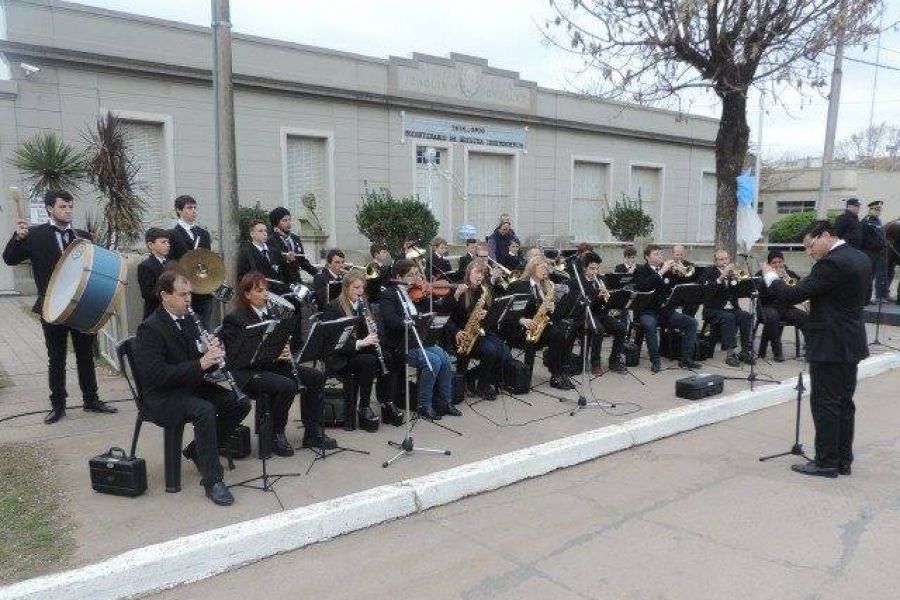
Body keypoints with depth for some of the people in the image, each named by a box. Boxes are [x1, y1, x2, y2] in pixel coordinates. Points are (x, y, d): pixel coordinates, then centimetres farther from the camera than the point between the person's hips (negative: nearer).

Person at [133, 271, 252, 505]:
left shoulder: (187, 320, 8)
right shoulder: (150, 328, -16)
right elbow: (155, 375, -25)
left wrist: (211, 355, -11)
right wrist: (199, 364, -30)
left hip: (191, 385, 8)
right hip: (162, 396, -8)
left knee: (241, 403, -7)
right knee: (204, 411, -34)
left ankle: (197, 450, 10)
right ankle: (212, 480, -24)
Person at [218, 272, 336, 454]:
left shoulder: (270, 313, 13)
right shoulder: (234, 319, -10)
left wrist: (284, 353, -5)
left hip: (274, 365, 8)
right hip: (247, 372, -8)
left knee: (316, 378, -6)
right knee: (287, 386, -32)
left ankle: (312, 432, 3)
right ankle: (277, 435, -10)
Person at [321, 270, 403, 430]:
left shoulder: (364, 305, 11)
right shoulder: (333, 308, -10)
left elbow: (380, 327, 9)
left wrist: (375, 337, -15)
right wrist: (360, 343, -31)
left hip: (362, 351, 6)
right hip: (341, 358, -6)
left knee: (386, 358, -22)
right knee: (369, 361, -31)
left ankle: (386, 401, -10)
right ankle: (363, 407, -17)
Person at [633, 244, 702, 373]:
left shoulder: (666, 268, 16)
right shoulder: (640, 271, 0)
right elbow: (643, 286, -22)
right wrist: (661, 272, -24)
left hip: (666, 310, 6)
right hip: (647, 311, -6)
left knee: (692, 322, -8)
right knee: (649, 325, -36)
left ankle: (686, 359, -4)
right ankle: (655, 361, -22)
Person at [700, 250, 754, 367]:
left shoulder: (732, 271, 14)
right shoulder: (709, 272, 2)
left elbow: (737, 293, 1)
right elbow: (709, 290, -18)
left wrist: (732, 277, -12)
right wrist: (722, 276, -26)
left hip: (731, 309, 4)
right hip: (713, 310, -4)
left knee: (746, 316, -24)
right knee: (728, 317, -33)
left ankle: (746, 351, -16)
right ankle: (730, 354, -32)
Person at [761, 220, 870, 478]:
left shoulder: (831, 264, -21)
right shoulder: (862, 259, 9)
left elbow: (790, 296, -22)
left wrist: (770, 276, -5)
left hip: (829, 346, -9)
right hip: (851, 343, 9)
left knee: (824, 403, 0)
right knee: (844, 403, 15)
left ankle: (826, 463, 8)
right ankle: (843, 460, 23)